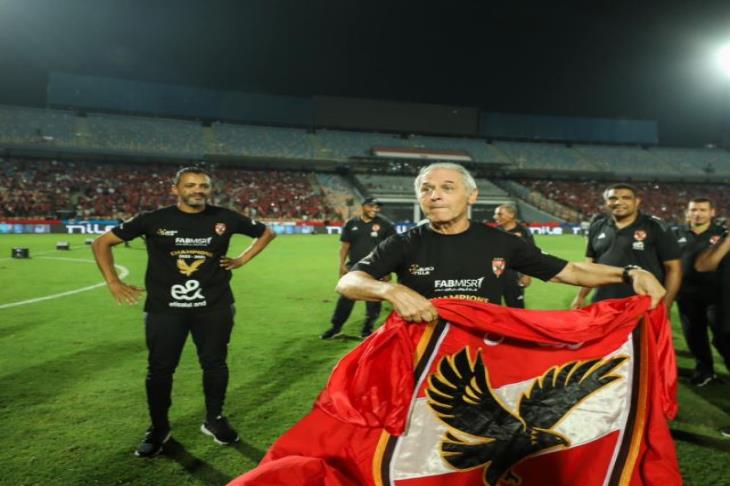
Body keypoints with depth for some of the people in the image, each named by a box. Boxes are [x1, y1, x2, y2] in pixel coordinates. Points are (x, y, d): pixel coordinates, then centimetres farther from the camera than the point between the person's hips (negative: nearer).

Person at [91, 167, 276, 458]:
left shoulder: (225, 218, -1)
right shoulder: (154, 220, -4)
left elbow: (266, 233, 14)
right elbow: (102, 243, 4)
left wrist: (242, 260, 4)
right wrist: (113, 283, -4)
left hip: (214, 307, 1)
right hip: (164, 308, 0)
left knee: (214, 364, 9)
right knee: (159, 369, 6)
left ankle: (214, 420, 31)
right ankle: (158, 429, 28)